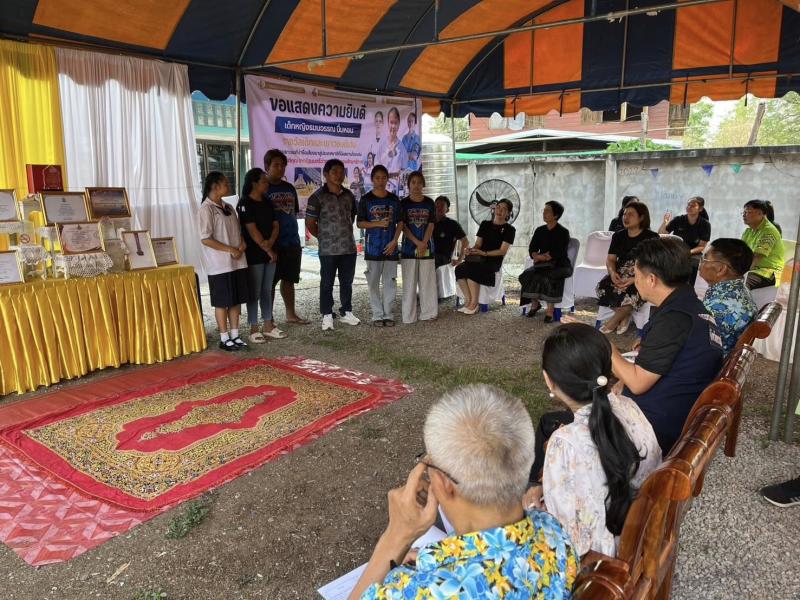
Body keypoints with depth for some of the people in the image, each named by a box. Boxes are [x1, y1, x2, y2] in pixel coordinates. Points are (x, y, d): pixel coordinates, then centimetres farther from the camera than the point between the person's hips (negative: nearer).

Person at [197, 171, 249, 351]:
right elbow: (205, 239, -16)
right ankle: (224, 338, 11)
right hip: (220, 265, -7)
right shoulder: (206, 209, -11)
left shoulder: (228, 207, 13)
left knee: (236, 300, 11)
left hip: (237, 262, 7)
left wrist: (242, 243, -2)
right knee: (222, 302, 1)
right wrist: (231, 250, -17)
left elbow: (238, 230, 19)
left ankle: (235, 335, 22)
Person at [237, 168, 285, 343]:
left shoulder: (267, 203, 12)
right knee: (254, 292, -1)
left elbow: (275, 225, 7)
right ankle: (254, 330, 7)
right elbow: (252, 230, -15)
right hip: (254, 255, -7)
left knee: (267, 291, 12)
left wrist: (270, 243, -11)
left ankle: (268, 326, 20)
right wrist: (267, 250, -13)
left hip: (269, 253, 7)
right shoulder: (245, 204, -10)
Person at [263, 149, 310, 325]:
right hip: (273, 244, -6)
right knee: (270, 282, 0)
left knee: (289, 279, 14)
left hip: (292, 243, 6)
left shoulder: (289, 188, 13)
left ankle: (291, 314, 25)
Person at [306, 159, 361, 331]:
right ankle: (327, 315, 15)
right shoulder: (317, 197, -6)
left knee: (347, 282, 12)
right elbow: (310, 223, -3)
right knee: (327, 283, 4)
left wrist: (345, 234, 14)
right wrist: (325, 238, 1)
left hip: (349, 247, 4)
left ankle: (347, 312, 26)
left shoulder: (349, 195, 8)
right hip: (328, 250, -4)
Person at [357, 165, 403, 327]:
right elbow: (360, 223, -1)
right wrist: (378, 223, -16)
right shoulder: (366, 199, 0)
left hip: (390, 247, 2)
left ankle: (388, 314, 12)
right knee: (374, 282, 2)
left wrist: (394, 241, -6)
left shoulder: (394, 199, 6)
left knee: (390, 282, 3)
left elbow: (400, 223, 7)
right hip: (373, 247, -2)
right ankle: (377, 315, 10)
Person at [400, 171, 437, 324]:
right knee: (409, 282, 0)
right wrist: (418, 243, -14)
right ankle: (409, 316, 5)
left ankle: (428, 313, 10)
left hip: (427, 248, 1)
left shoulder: (429, 203, 5)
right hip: (409, 248, -1)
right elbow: (403, 227, -4)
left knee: (427, 281, 3)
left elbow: (431, 225, 0)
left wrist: (423, 244, -13)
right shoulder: (404, 203, 1)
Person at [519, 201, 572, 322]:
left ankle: (550, 310, -28)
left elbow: (558, 254, -15)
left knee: (549, 277, -36)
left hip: (560, 265, -5)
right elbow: (532, 249, 5)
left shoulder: (563, 232, -5)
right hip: (543, 265, 5)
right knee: (527, 275, -23)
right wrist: (537, 256, -17)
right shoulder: (540, 230, 12)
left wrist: (540, 257, -14)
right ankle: (535, 303, -3)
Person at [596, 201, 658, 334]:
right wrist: (613, 273, -16)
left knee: (632, 291, -36)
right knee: (603, 287, -26)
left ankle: (614, 321, -7)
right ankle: (625, 315, -2)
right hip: (620, 275, 5)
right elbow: (610, 259, 8)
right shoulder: (618, 236, 12)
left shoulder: (652, 237, -5)